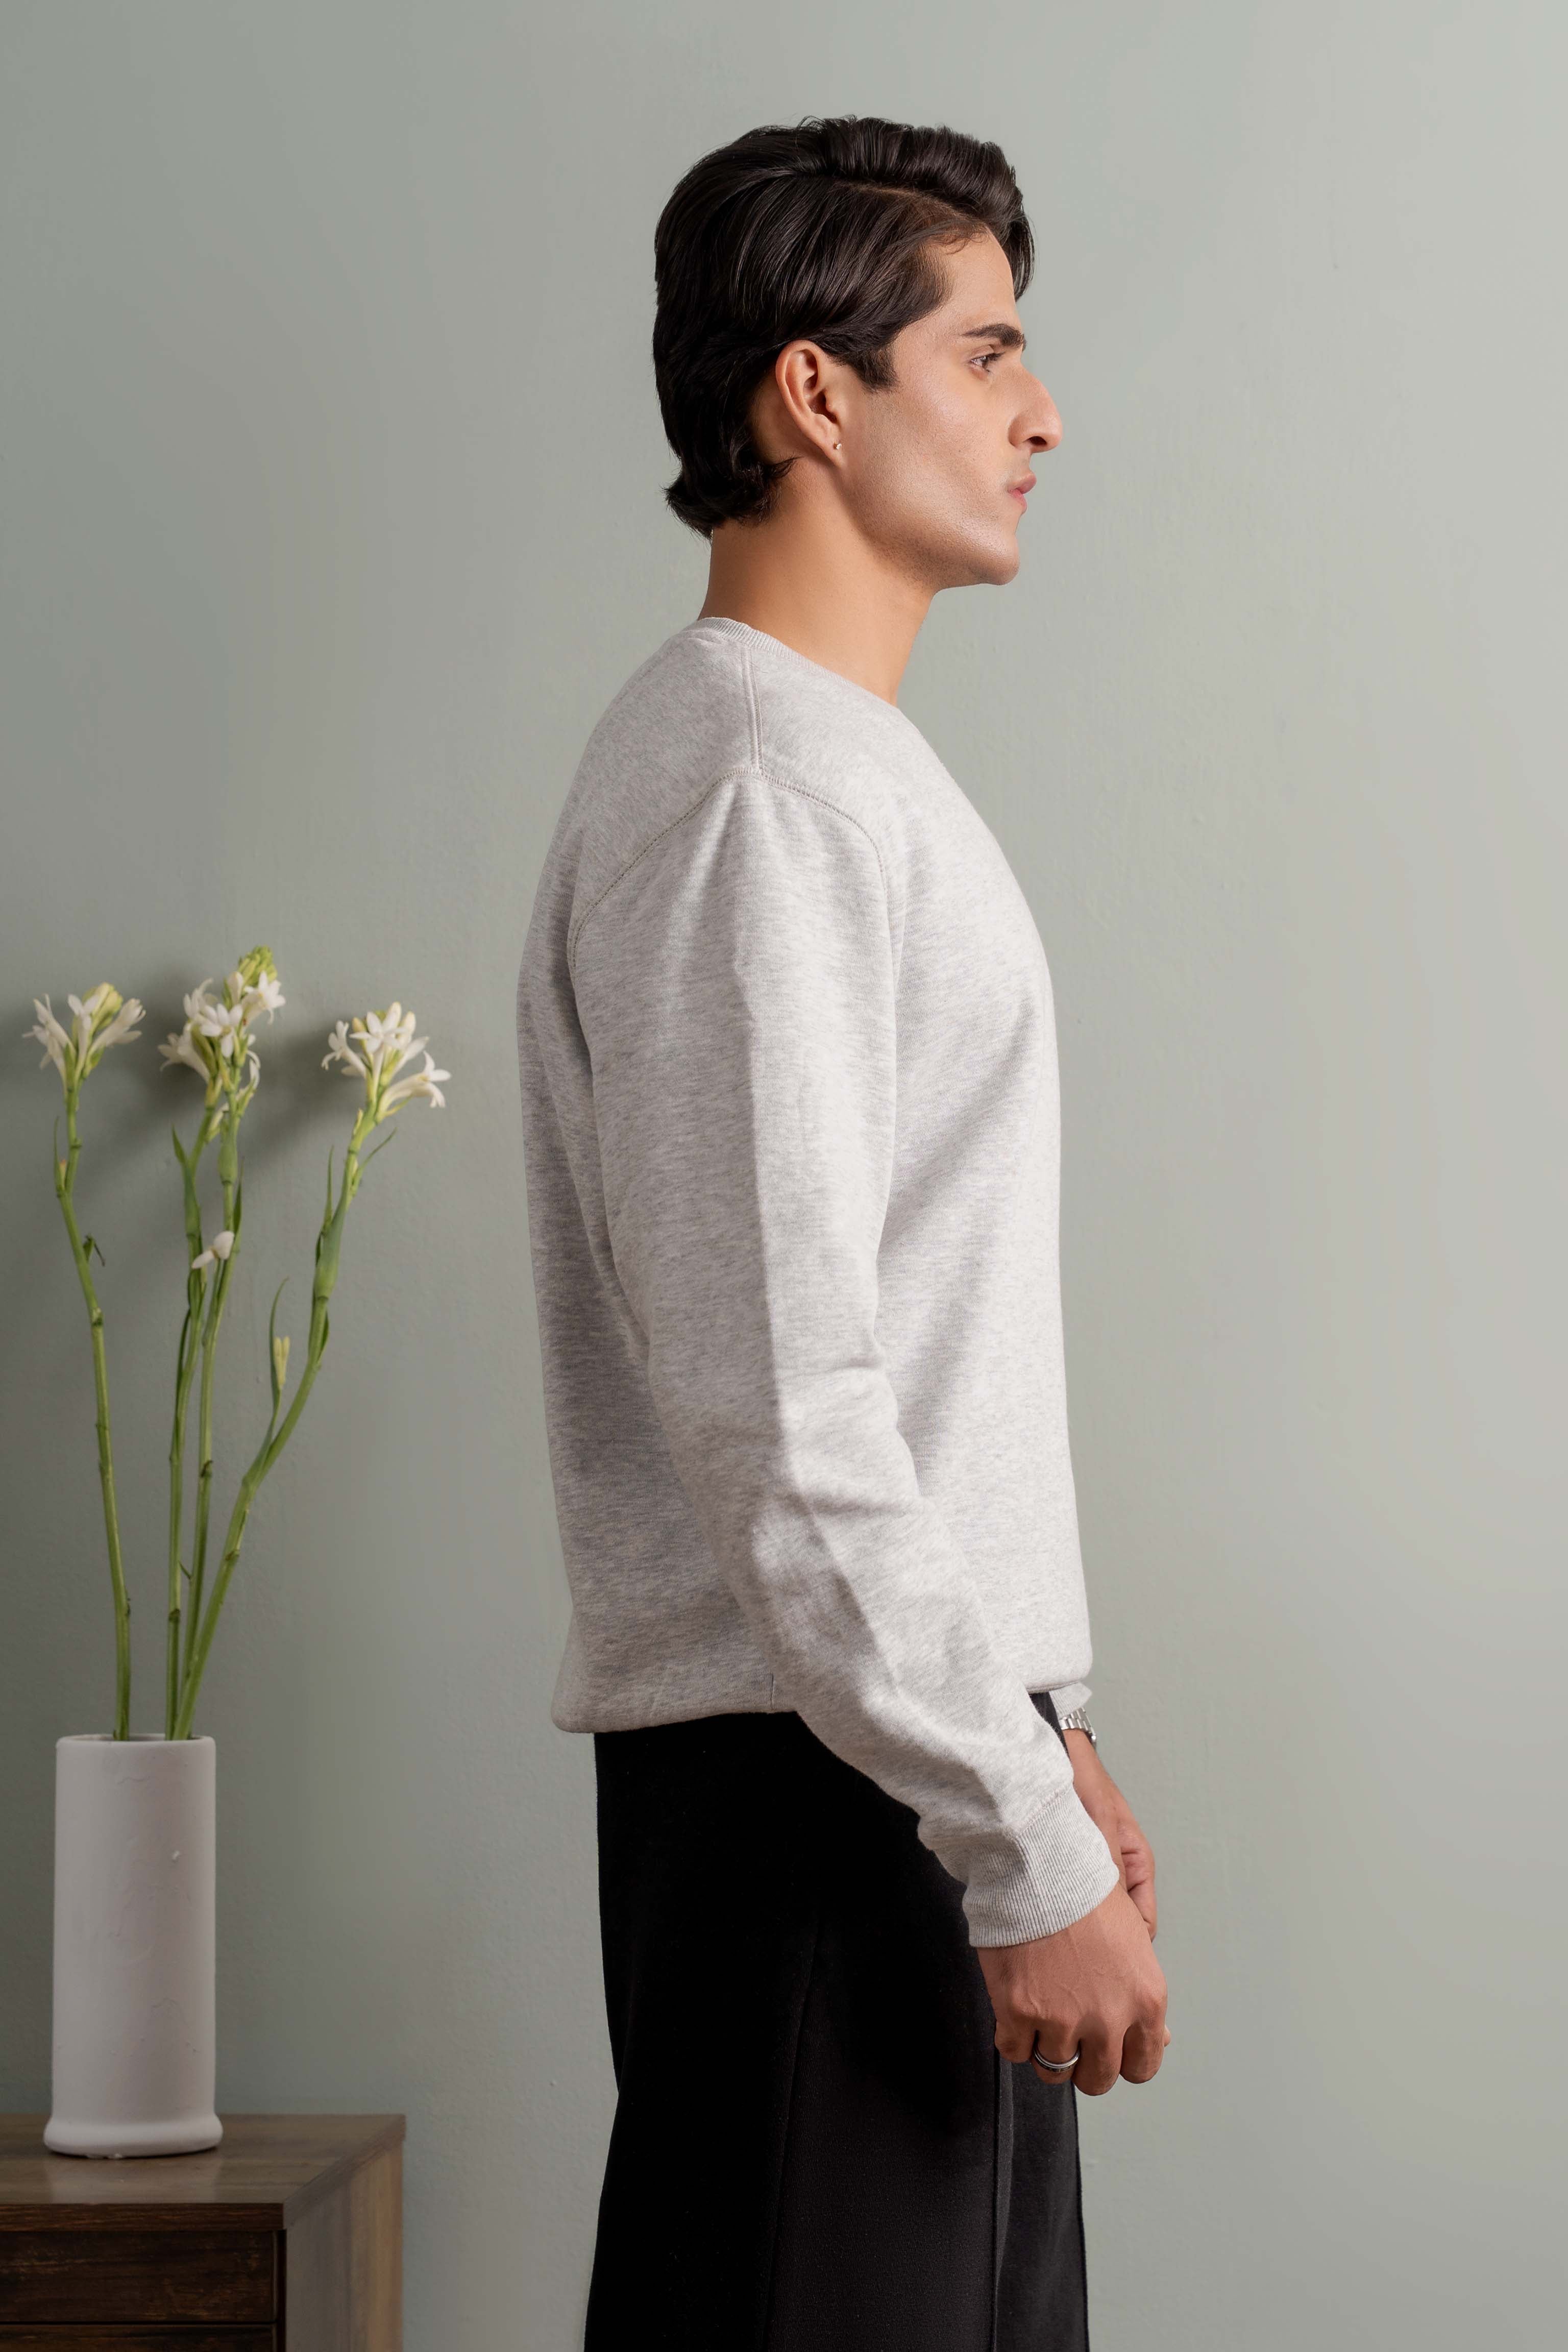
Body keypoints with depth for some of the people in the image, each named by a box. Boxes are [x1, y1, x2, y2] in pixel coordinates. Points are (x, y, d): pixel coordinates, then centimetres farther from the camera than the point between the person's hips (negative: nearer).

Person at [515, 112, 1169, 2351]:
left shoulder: (842, 767, 17)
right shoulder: (751, 794, -16)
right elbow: (773, 1409, -23)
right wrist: (1029, 1852, -21)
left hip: (926, 1742, 10)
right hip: (821, 1774, -10)